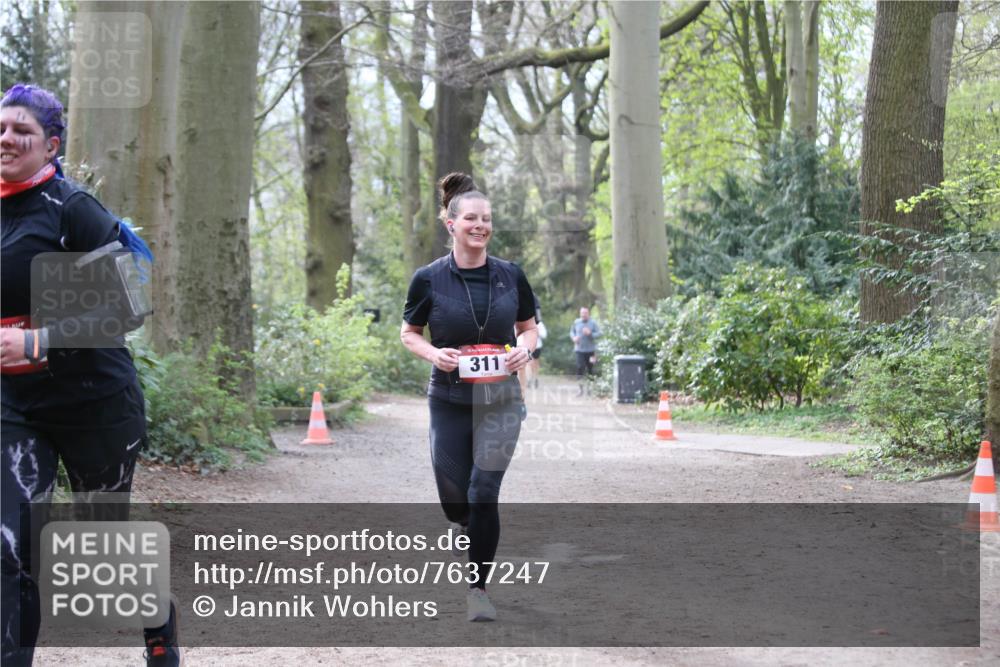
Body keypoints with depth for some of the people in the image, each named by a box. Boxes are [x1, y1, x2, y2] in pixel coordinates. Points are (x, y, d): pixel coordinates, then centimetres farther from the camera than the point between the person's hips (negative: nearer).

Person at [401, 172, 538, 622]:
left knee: (484, 493, -10)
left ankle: (478, 588, 5)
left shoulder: (510, 275, 0)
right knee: (455, 503, 4)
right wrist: (433, 353, -12)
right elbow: (408, 333, 7)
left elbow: (529, 327, 13)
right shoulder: (429, 279, -5)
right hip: (449, 401, 0)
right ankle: (473, 527, 42)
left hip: (500, 400, 0)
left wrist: (525, 348, -8)